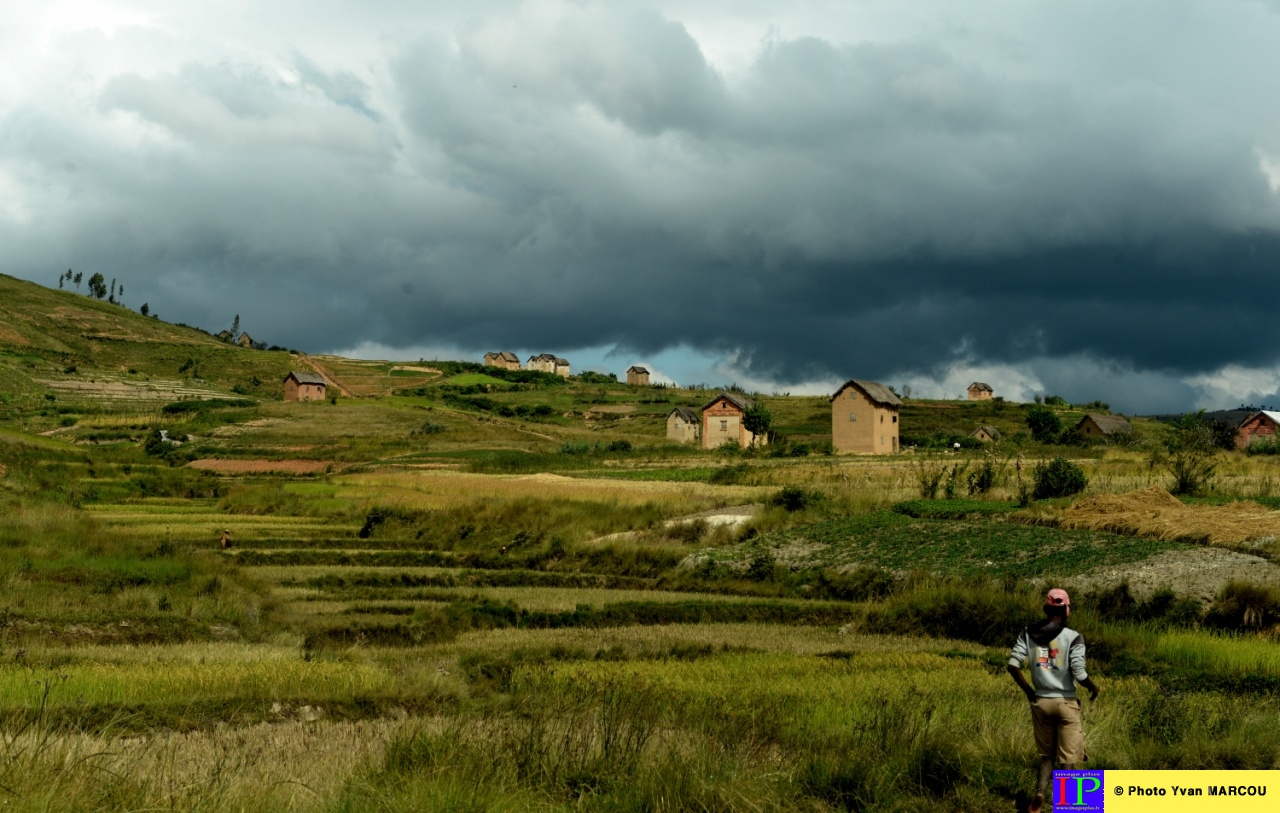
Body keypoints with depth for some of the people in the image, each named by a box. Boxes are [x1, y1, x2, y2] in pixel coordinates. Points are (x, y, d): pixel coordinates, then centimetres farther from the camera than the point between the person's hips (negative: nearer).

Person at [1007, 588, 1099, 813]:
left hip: (1040, 701, 4)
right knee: (1067, 758, 8)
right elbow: (1079, 674, -18)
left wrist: (1028, 691, 6)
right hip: (1065, 702, -3)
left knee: (1046, 754, 17)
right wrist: (1093, 688, 3)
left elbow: (1013, 664, -7)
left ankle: (1040, 792, -4)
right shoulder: (1073, 637, -13)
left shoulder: (1029, 633, -2)